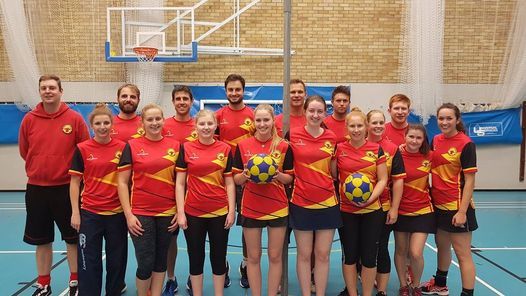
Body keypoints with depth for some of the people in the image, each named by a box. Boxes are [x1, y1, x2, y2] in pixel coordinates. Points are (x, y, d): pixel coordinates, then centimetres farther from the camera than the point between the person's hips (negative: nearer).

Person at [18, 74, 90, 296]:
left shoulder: (75, 119, -6)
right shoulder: (29, 120, 1)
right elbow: (24, 152, 12)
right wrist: (41, 170, 11)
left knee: (72, 237, 8)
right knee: (41, 240, 13)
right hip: (36, 188, 3)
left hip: (66, 188, -2)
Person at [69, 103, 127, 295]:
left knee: (117, 260, 13)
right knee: (89, 261, 6)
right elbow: (75, 182, 1)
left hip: (117, 212, 1)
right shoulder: (82, 149, -2)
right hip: (89, 213, -1)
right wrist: (75, 212, -3)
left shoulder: (123, 147, -1)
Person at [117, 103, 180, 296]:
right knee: (145, 264, 0)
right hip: (140, 213, -2)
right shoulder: (132, 146, -3)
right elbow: (122, 182, -2)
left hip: (167, 213, 2)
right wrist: (128, 215, -8)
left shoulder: (175, 146, 3)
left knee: (160, 261, 13)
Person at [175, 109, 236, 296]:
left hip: (220, 212, 1)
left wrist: (232, 210, -2)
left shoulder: (225, 149, 1)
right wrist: (180, 212, -6)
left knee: (219, 256, 12)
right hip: (193, 213, 0)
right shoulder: (186, 148, -1)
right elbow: (180, 183, 0)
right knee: (196, 257, 12)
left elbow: (229, 183, 4)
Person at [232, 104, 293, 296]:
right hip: (251, 208, 1)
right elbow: (236, 179, 4)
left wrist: (279, 175, -17)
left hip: (278, 208, 0)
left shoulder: (283, 146, -1)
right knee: (253, 257, 9)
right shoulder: (243, 146, 0)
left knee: (275, 256, 8)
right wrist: (245, 175, -17)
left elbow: (290, 178, 3)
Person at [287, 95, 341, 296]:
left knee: (323, 254, 9)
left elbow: (333, 171, 12)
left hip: (327, 202, 2)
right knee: (304, 254, 8)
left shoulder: (331, 138, 1)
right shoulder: (293, 134, -5)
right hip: (301, 203, -2)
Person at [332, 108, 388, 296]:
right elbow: (332, 176, 5)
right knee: (349, 255, 9)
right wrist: (336, 196, -10)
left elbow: (382, 179, 0)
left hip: (372, 210, 0)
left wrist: (370, 198, -14)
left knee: (369, 256, 6)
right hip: (346, 210, 0)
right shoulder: (339, 149, 1)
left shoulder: (376, 149, 1)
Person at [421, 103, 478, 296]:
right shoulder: (436, 140, 5)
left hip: (457, 206, -7)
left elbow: (469, 180, -14)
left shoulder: (466, 144, -13)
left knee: (462, 253, 1)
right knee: (441, 245, 22)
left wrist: (462, 211, -18)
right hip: (438, 204, 7)